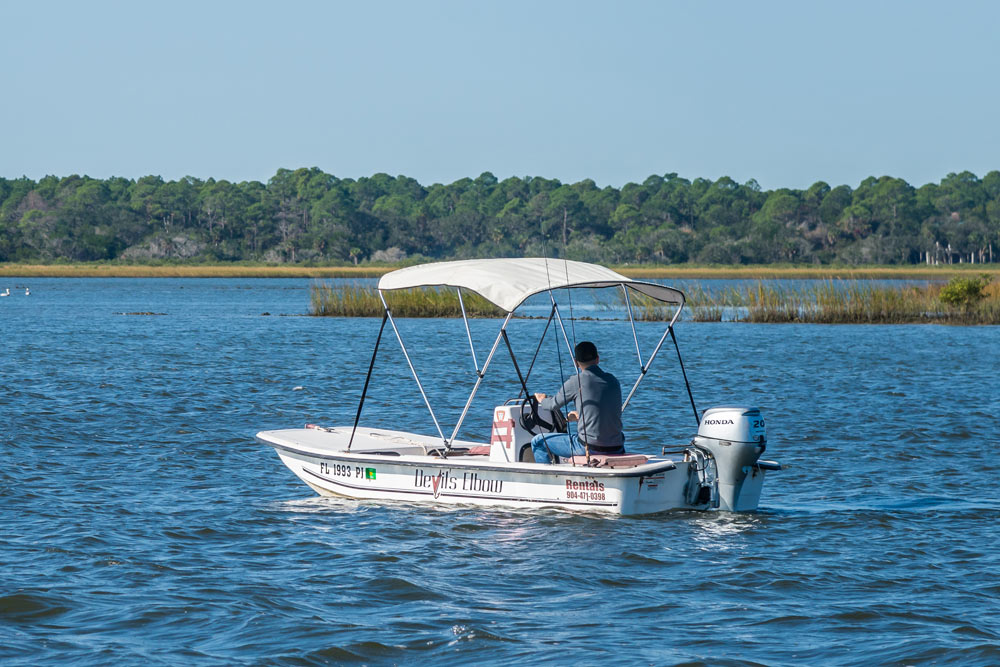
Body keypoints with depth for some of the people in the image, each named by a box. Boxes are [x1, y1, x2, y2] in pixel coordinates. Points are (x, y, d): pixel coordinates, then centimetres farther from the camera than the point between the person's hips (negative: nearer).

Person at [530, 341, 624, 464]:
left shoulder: (575, 382, -6)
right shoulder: (613, 381, 8)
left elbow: (554, 405, 11)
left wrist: (542, 400, 36)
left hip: (588, 448, -5)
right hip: (616, 449, 5)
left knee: (538, 441, 10)